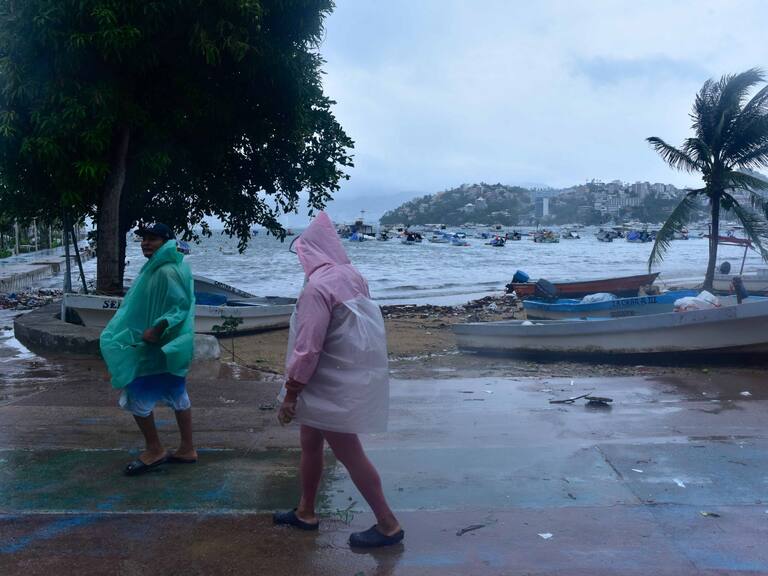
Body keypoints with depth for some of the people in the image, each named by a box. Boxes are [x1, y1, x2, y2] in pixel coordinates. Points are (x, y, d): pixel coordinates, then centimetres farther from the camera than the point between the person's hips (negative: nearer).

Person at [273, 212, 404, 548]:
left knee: (349, 454, 4)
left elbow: (307, 348, -24)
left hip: (331, 385, -9)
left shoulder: (318, 286, -23)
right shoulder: (353, 276, 3)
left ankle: (388, 525, 15)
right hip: (349, 377, 9)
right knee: (310, 443, 21)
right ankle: (305, 512, 36)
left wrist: (290, 393, -14)